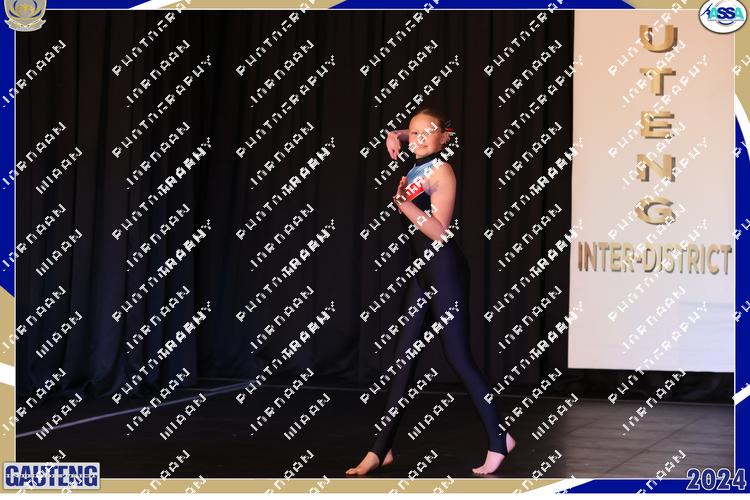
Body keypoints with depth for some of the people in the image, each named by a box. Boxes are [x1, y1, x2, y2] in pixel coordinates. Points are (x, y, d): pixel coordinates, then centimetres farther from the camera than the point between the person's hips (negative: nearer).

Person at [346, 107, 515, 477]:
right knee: (404, 356, 6)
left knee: (457, 356, -7)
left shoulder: (442, 171, -11)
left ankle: (498, 439, 3)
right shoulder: (416, 168, 11)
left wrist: (401, 201, -24)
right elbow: (408, 136, 34)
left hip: (444, 268, -9)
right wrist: (396, 137, 12)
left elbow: (439, 231, -18)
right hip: (421, 269, 9)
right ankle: (382, 448, 8)